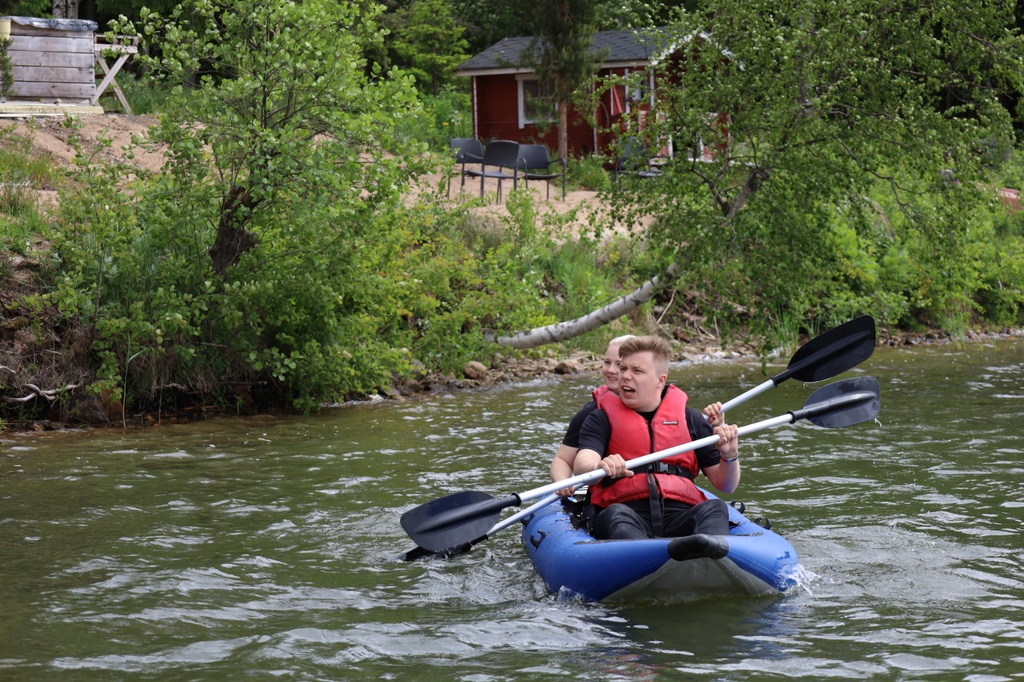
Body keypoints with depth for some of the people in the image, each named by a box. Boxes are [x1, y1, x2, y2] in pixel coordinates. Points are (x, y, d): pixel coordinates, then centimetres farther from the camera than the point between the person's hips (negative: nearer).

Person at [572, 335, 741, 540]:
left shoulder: (690, 419, 21)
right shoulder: (602, 419, 17)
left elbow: (726, 486, 20)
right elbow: (581, 463, -4)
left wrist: (730, 456, -3)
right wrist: (600, 467, -28)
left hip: (680, 518, 2)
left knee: (714, 509, -28)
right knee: (616, 515, -35)